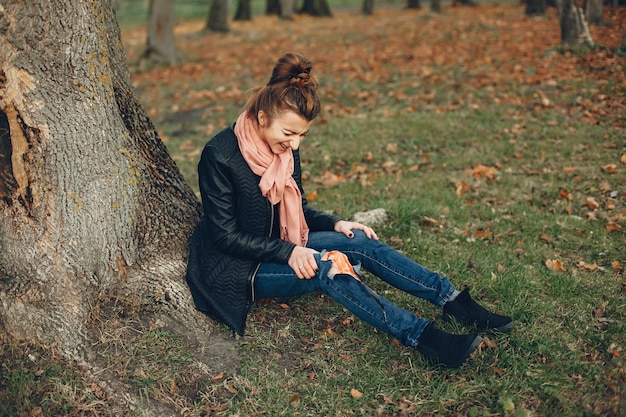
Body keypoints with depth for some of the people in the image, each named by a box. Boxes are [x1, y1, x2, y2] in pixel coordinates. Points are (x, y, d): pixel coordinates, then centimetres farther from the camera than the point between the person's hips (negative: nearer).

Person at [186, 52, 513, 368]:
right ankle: (422, 337, -34)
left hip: (280, 245, 7)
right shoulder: (220, 155, -22)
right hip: (238, 268, -7)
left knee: (361, 243, -15)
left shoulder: (286, 148, -1)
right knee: (324, 267, -31)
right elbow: (225, 235, -20)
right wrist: (288, 253, -28)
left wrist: (335, 224, -7)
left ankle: (454, 302, -15)